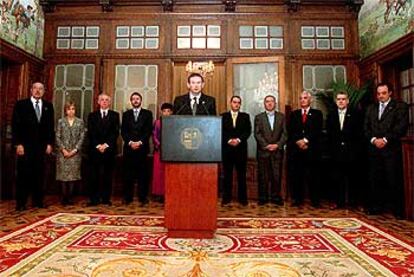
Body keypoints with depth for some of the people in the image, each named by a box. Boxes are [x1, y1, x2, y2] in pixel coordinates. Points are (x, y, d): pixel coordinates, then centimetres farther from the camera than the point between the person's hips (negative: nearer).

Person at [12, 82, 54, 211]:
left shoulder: (48, 106, 10)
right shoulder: (21, 104, 3)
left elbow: (51, 126, 10)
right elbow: (15, 125, -1)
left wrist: (49, 143, 3)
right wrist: (18, 144, -8)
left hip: (42, 146, 2)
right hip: (25, 146, -2)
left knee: (39, 174, 4)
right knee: (24, 174, 1)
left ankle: (38, 200, 14)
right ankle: (21, 203, 10)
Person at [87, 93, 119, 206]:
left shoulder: (115, 115, 9)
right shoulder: (92, 115, 12)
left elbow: (115, 132, -1)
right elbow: (90, 133, 3)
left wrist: (106, 145, -10)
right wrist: (98, 145, -9)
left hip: (109, 149, -1)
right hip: (95, 149, 1)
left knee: (107, 175, 2)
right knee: (94, 175, 1)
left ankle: (106, 198, 9)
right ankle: (94, 199, 8)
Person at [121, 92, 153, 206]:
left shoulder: (147, 113, 9)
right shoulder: (126, 114, 15)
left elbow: (149, 130, 0)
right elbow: (123, 131, 7)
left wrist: (140, 142, -11)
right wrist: (130, 142, -8)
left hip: (142, 147, -2)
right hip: (129, 147, 2)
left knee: (143, 174, -1)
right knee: (128, 174, 3)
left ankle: (143, 198, 5)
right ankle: (128, 197, 11)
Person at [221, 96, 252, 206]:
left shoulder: (245, 116, 12)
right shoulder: (223, 116, 10)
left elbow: (248, 131, 2)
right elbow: (221, 131, 2)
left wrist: (238, 140, -12)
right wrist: (229, 140, -12)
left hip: (241, 148, 0)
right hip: (227, 148, 0)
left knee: (241, 174, 2)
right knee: (227, 174, 3)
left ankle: (242, 198, 10)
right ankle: (226, 198, 10)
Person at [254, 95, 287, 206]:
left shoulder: (281, 116, 11)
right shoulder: (258, 117, 9)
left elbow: (285, 133, 4)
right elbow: (257, 134, 0)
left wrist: (277, 145, -10)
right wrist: (266, 145, -11)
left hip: (277, 151, 1)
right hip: (263, 151, 0)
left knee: (277, 175, 1)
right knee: (263, 176, 2)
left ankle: (276, 197, 12)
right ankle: (263, 198, 10)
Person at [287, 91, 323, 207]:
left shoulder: (317, 114, 10)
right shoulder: (294, 114, 16)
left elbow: (317, 131, -3)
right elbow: (290, 132, 4)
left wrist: (305, 140, -13)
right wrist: (298, 142, -10)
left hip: (312, 150, -2)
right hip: (296, 149, 2)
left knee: (313, 176, 1)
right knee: (296, 176, 2)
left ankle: (315, 200, 9)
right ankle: (298, 199, 11)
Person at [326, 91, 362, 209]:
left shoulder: (355, 114, 2)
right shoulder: (331, 115, 9)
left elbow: (358, 133, -2)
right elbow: (329, 134, 7)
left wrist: (357, 149, -8)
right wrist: (331, 148, -1)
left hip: (351, 152, -2)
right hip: (336, 152, 2)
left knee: (352, 177, 7)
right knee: (337, 177, 5)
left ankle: (353, 200, 18)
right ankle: (339, 201, 13)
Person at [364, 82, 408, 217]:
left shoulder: (400, 106, 4)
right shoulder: (371, 108, 18)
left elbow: (402, 126, -7)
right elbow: (366, 127, 11)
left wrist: (385, 139, -13)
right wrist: (373, 139, -6)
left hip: (392, 149, -4)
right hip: (374, 148, 4)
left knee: (394, 180, -1)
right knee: (375, 180, 6)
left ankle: (398, 210, 10)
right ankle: (376, 207, 15)